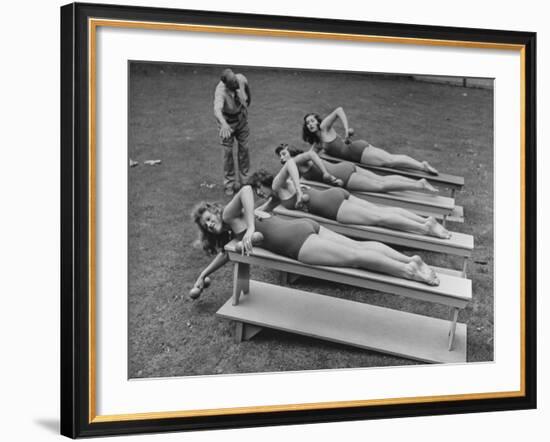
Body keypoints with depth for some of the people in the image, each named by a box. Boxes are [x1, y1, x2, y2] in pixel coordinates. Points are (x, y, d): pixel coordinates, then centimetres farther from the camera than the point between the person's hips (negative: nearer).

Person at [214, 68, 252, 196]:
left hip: (242, 117, 4)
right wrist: (224, 124, -76)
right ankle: (229, 183, 17)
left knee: (244, 148, 11)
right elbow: (217, 110, -57)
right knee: (228, 152, 2)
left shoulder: (241, 79, -24)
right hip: (227, 121, -4)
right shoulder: (220, 91, -38)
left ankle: (244, 179, 27)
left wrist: (248, 101, 20)